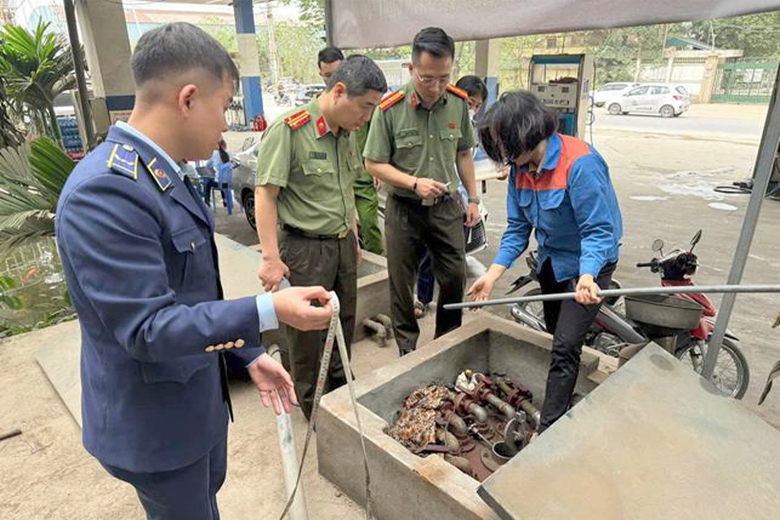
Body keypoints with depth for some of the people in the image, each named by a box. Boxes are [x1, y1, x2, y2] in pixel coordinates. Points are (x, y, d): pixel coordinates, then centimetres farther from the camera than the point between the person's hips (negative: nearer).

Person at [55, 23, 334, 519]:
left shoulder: (165, 176, 3)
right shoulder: (104, 191, -28)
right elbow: (146, 328, -28)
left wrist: (251, 353, 9)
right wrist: (269, 310, -33)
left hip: (201, 396, 9)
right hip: (156, 421, -9)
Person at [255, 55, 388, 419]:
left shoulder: (346, 134, 7)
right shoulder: (288, 130, -17)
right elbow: (265, 194, -17)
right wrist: (271, 258, -19)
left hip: (342, 244, 8)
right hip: (305, 248, -7)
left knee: (344, 324, 19)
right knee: (308, 332, 7)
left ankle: (340, 391, 41)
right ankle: (311, 404, 29)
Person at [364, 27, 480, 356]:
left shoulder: (459, 103, -3)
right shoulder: (389, 110, -15)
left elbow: (463, 154, 9)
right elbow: (373, 163, -10)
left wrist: (473, 198, 8)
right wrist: (415, 183, -21)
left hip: (446, 207, 3)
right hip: (404, 209, -3)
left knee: (455, 277, 10)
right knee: (401, 283, 10)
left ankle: (449, 341, 35)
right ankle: (407, 346, 32)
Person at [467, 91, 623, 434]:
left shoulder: (579, 163, -30)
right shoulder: (520, 167, -7)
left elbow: (598, 230, -29)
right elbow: (518, 227, -6)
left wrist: (586, 277, -45)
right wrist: (492, 275, -14)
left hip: (588, 263, -8)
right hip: (551, 260, 8)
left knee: (565, 347, -11)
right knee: (556, 334, 21)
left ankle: (547, 433, 0)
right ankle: (563, 408, 42)